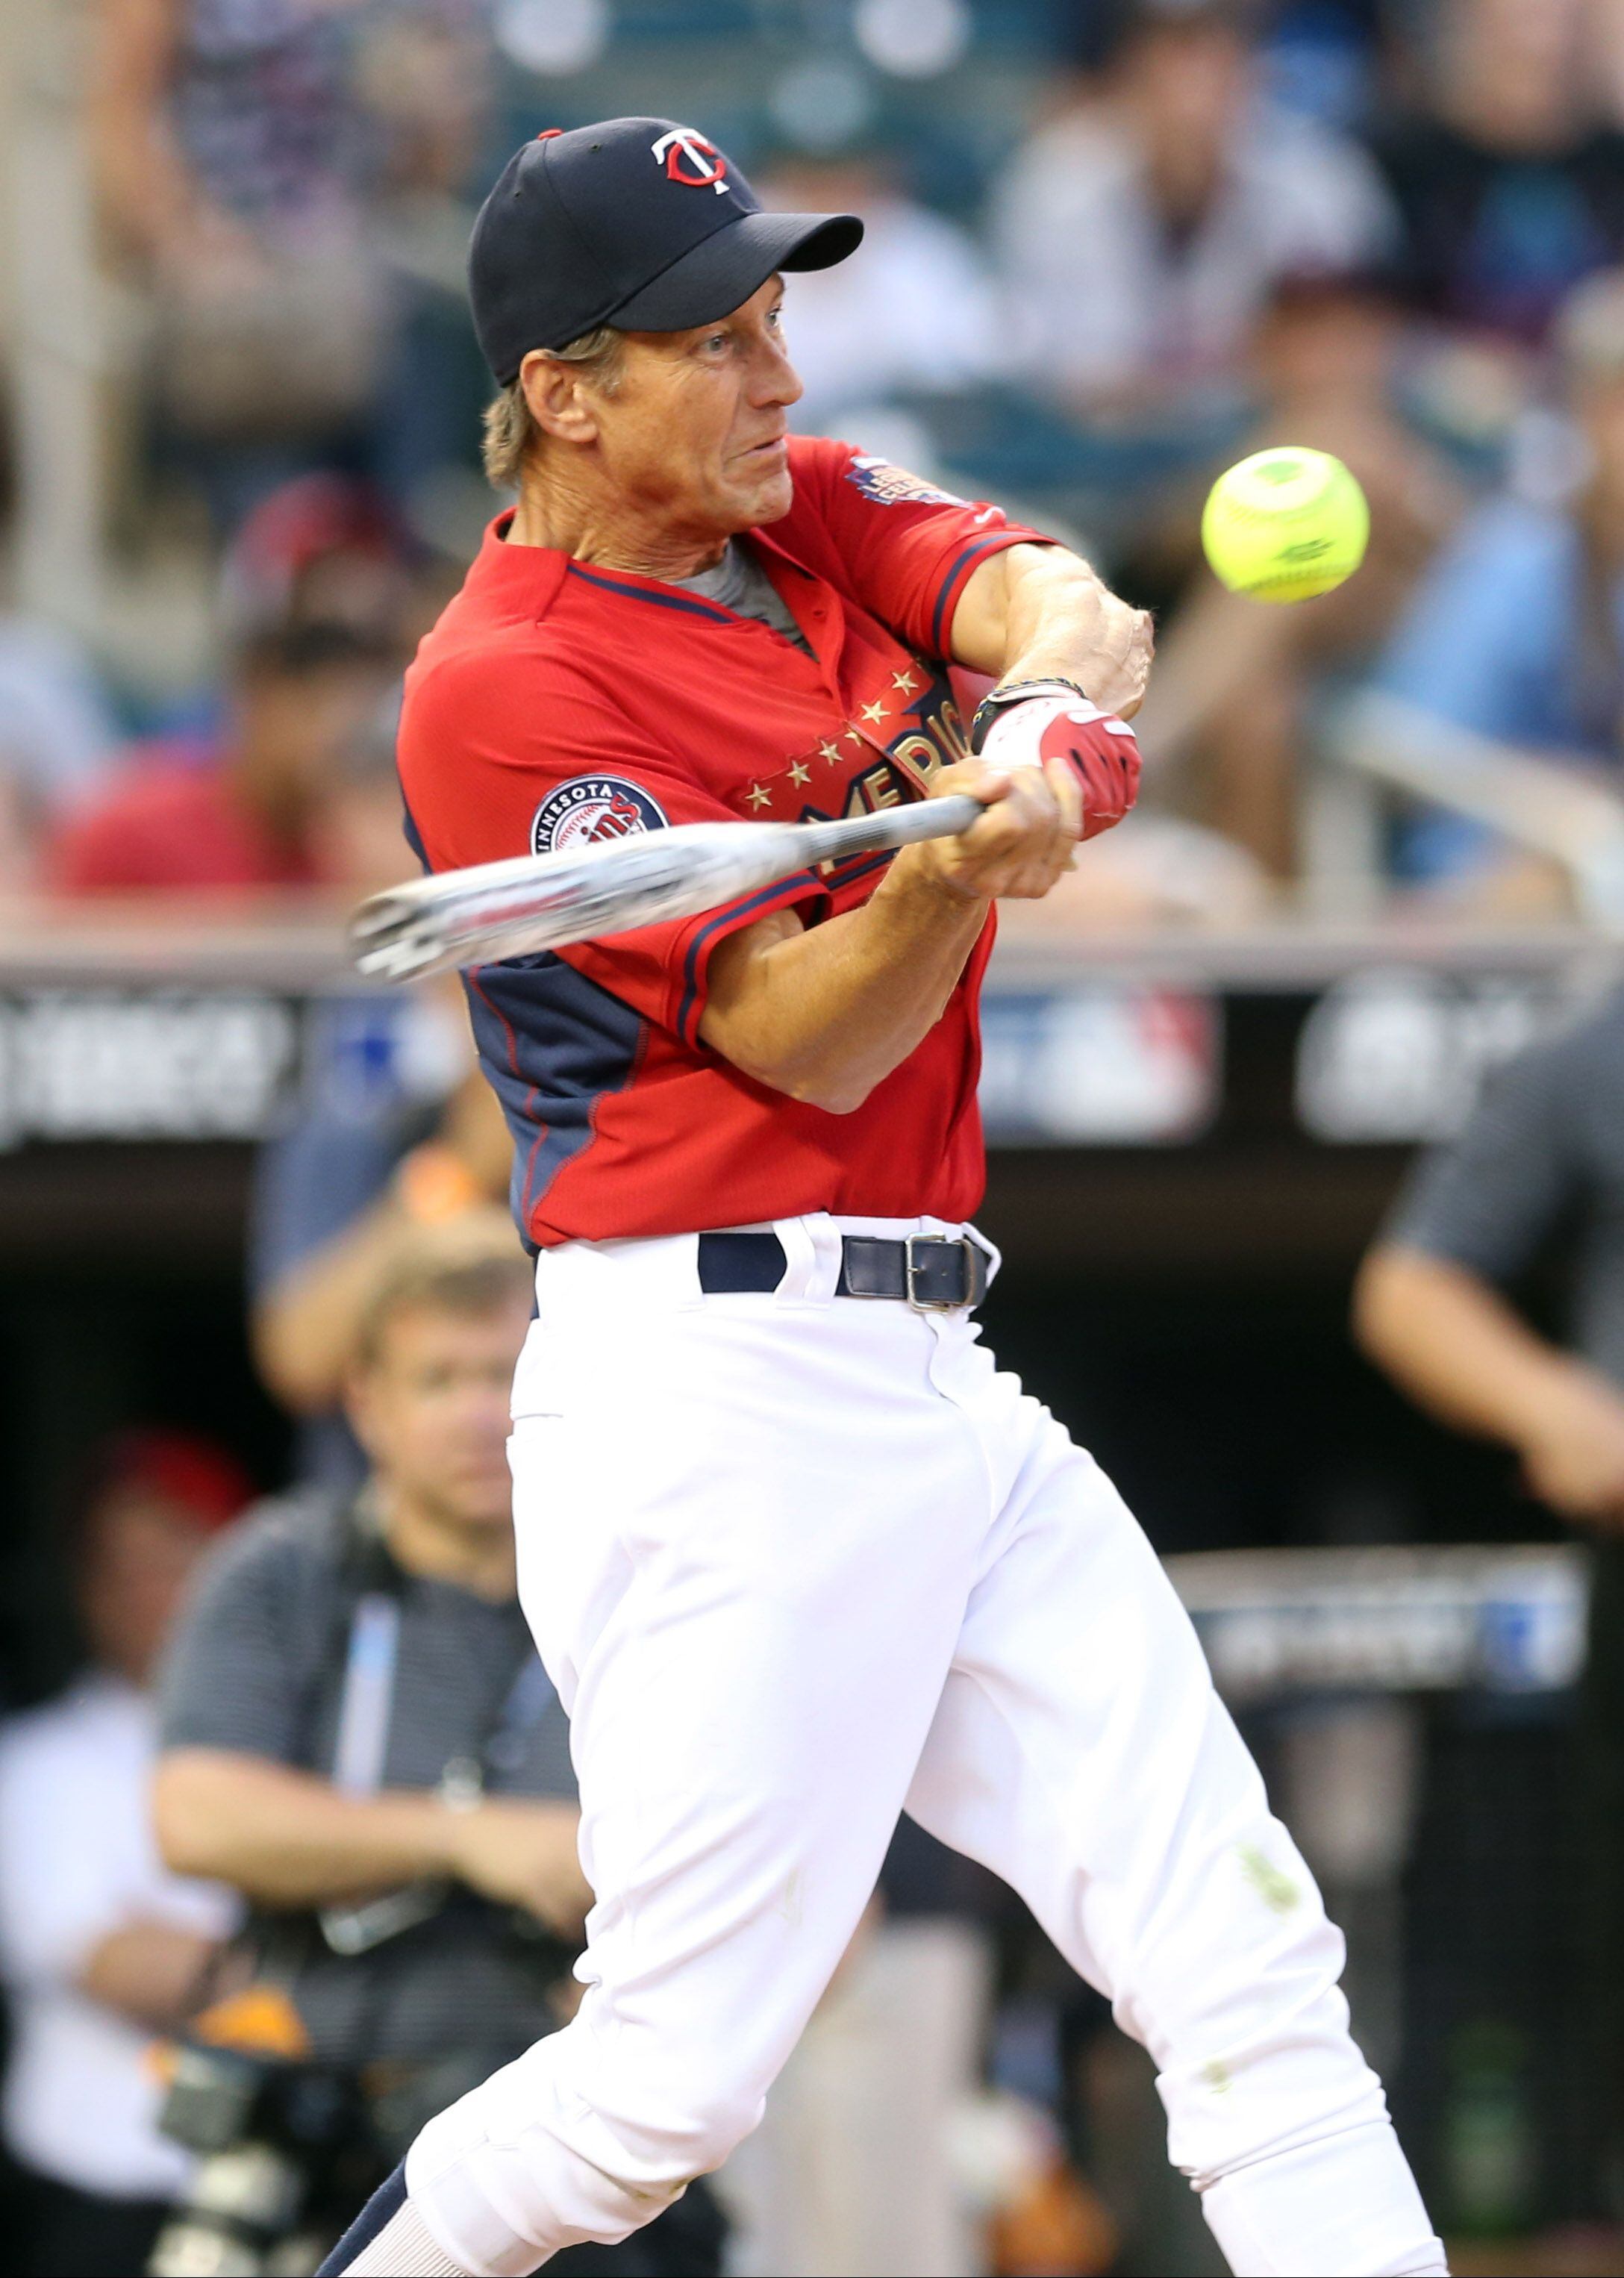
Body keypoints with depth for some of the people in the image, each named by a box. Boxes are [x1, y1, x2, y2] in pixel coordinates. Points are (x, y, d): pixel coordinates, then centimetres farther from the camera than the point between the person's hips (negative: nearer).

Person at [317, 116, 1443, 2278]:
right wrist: (948, 879, -33)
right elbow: (808, 1044, -14)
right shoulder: (502, 694, -10)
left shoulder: (804, 515, 15)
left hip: (932, 1381, 8)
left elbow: (1051, 603, -3)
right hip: (719, 1390, -8)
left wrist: (1044, 708, -25)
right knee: (679, 2081, -9)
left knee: (1250, 1965, 0)